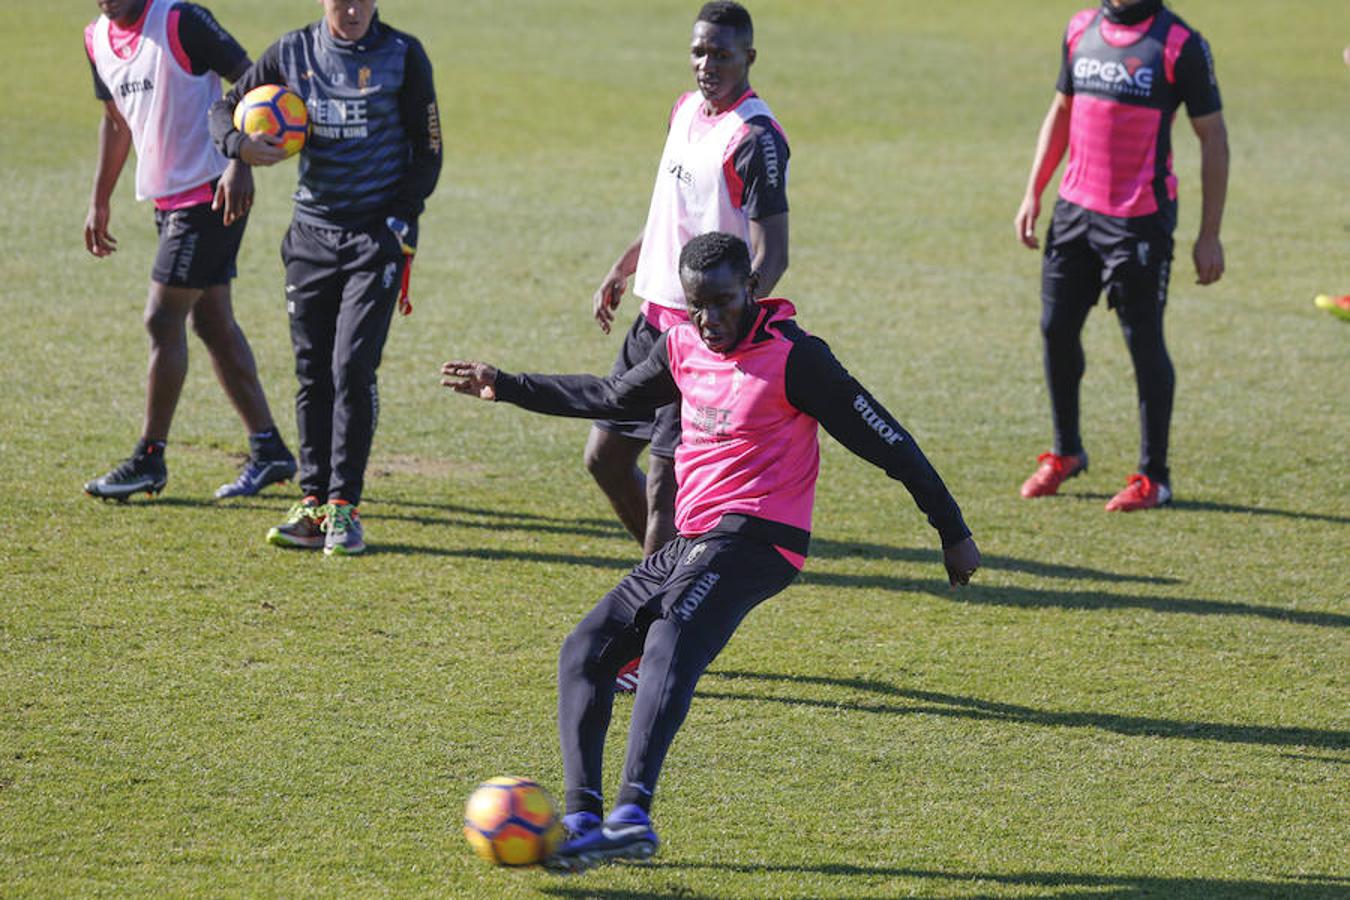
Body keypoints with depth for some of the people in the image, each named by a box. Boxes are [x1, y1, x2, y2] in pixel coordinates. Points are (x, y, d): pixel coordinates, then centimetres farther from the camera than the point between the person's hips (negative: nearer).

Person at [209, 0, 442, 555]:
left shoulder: (403, 56, -3)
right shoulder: (293, 53, 5)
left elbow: (427, 150, 0)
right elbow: (225, 108, 12)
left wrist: (401, 222, -10)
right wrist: (240, 145, -11)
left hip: (378, 233, -3)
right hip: (312, 233, 4)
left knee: (352, 367, -12)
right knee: (312, 373, 5)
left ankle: (344, 506, -7)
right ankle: (314, 505, 11)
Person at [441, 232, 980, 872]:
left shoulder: (792, 356, -8)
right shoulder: (683, 347, 13)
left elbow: (881, 438, -5)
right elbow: (612, 397, 32)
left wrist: (952, 530, -3)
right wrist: (507, 387, 33)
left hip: (751, 538, -9)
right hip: (694, 544, 9)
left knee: (670, 649, -31)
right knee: (585, 652, 0)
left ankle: (633, 815, -47)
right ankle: (582, 821, -7)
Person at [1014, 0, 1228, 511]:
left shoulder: (1180, 44, -10)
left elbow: (1213, 138, -7)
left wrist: (1209, 235, -10)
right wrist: (1033, 192, 13)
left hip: (1141, 218, -6)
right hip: (1075, 208, 6)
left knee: (1144, 342, -1)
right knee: (1057, 329, 11)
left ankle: (1154, 478, 11)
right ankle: (1066, 453, 30)